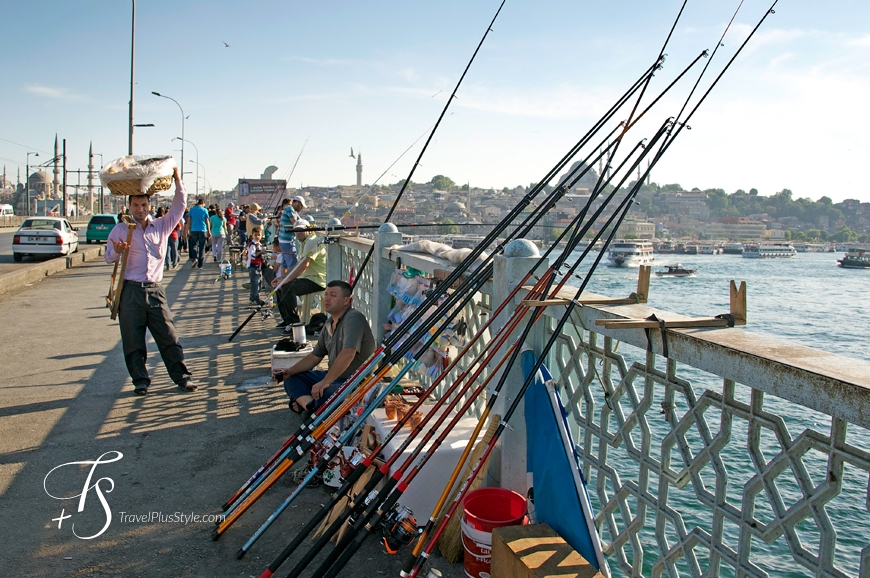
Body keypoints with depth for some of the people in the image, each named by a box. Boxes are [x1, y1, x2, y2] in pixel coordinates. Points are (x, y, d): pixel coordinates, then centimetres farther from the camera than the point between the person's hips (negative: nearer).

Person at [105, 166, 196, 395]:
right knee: (133, 340, 3)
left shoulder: (162, 226, 10)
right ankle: (140, 381, 13)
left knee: (169, 336, 0)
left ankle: (182, 376, 6)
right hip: (130, 291, -1)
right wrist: (117, 251, -20)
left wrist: (177, 179, 1)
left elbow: (178, 206, 9)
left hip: (155, 290, 1)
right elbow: (108, 257, 3)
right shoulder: (121, 229, 4)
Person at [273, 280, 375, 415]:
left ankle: (305, 404, -8)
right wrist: (289, 372, 5)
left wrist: (325, 381, -31)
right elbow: (315, 356, 18)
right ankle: (310, 406, -19)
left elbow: (348, 354, -31)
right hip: (333, 377, 10)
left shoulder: (353, 318, -18)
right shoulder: (329, 324, 12)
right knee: (291, 379, 6)